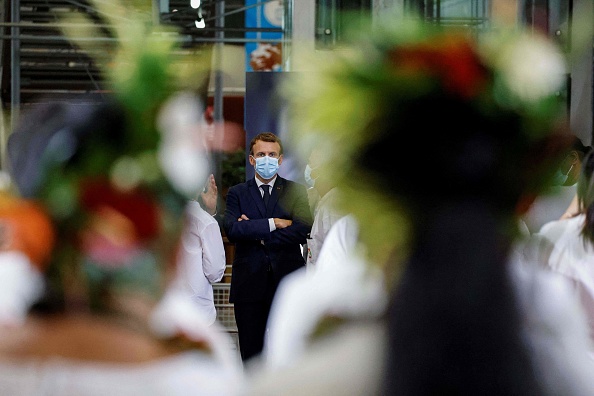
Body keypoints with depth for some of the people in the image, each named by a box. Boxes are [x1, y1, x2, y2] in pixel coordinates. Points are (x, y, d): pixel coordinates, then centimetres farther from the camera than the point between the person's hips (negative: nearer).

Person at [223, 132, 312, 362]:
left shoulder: (295, 191, 8)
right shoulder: (237, 193, 10)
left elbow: (303, 230, -8)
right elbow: (231, 229, -8)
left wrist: (256, 234, -8)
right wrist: (273, 223, -13)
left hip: (286, 283, -1)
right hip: (249, 283, 1)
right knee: (251, 354, 4)